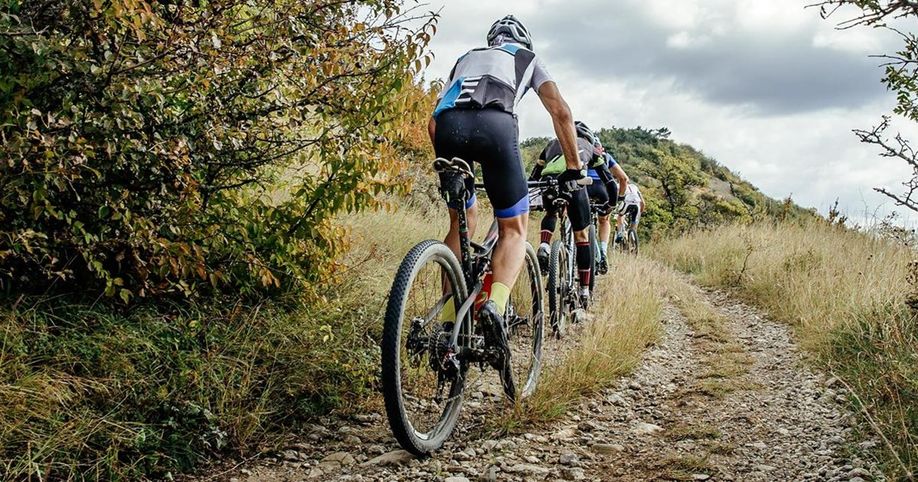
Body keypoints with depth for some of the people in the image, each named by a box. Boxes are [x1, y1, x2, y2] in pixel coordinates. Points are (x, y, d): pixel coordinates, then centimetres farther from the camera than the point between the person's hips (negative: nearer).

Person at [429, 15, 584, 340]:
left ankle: (447, 319, 14)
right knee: (514, 229, 12)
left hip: (448, 126, 3)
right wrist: (574, 168, 24)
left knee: (462, 221, 23)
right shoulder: (528, 59, 34)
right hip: (495, 124, -3)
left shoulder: (466, 58, 42)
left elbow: (433, 123, 35)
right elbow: (561, 111, 20)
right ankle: (494, 305, -14)